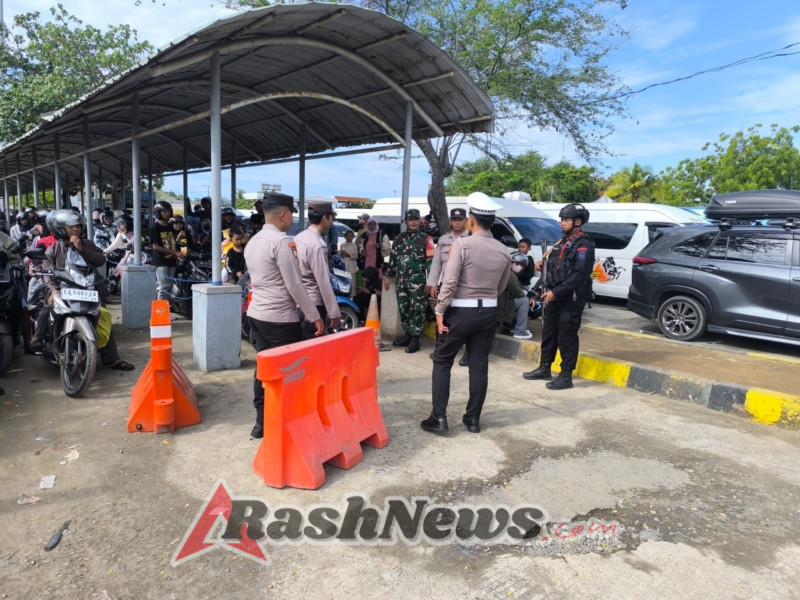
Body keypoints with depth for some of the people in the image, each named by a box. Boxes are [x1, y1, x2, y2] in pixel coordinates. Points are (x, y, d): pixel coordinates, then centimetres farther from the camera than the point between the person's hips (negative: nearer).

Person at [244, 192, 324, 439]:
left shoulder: (252, 242, 12)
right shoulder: (282, 242, -15)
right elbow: (294, 285, -16)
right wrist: (314, 316, -10)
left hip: (256, 314, 9)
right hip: (280, 318, -9)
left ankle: (262, 422, 21)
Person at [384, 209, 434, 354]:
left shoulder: (425, 239, -1)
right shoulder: (399, 238, 13)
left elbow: (430, 261, -5)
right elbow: (393, 258, 17)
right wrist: (388, 277, 14)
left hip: (418, 281, -5)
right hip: (401, 280, 5)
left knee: (417, 310, -4)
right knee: (403, 309, 10)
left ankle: (415, 339, 1)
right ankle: (408, 335, 21)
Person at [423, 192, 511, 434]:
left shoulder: (462, 244, -14)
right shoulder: (503, 251, 2)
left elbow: (450, 282, -18)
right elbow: (501, 287, 13)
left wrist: (439, 311, -11)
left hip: (461, 311, -4)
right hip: (489, 313, 5)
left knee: (442, 361, 8)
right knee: (479, 365, 10)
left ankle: (439, 417, 7)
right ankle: (473, 419, 18)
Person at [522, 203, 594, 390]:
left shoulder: (584, 245, -12)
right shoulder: (562, 242, 17)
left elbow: (579, 275, -21)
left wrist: (556, 292, -23)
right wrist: (543, 264, 2)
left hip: (572, 298, -9)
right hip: (554, 295, 9)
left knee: (566, 337, -3)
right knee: (548, 332, 14)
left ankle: (566, 376, 5)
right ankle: (544, 368, 27)